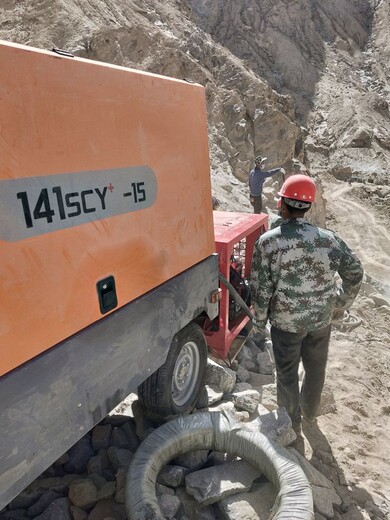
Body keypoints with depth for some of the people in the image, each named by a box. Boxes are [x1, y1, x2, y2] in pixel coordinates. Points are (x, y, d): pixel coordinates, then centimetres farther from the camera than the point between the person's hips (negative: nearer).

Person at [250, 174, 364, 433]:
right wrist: (340, 304, 14)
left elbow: (261, 287, -13)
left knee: (287, 373, 17)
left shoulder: (268, 241, -16)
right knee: (316, 368, 24)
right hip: (321, 319, 3)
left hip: (286, 321, -3)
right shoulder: (329, 239, -8)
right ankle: (310, 413, 47)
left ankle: (292, 424, 37)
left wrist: (260, 318, 2)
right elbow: (355, 273, 0)